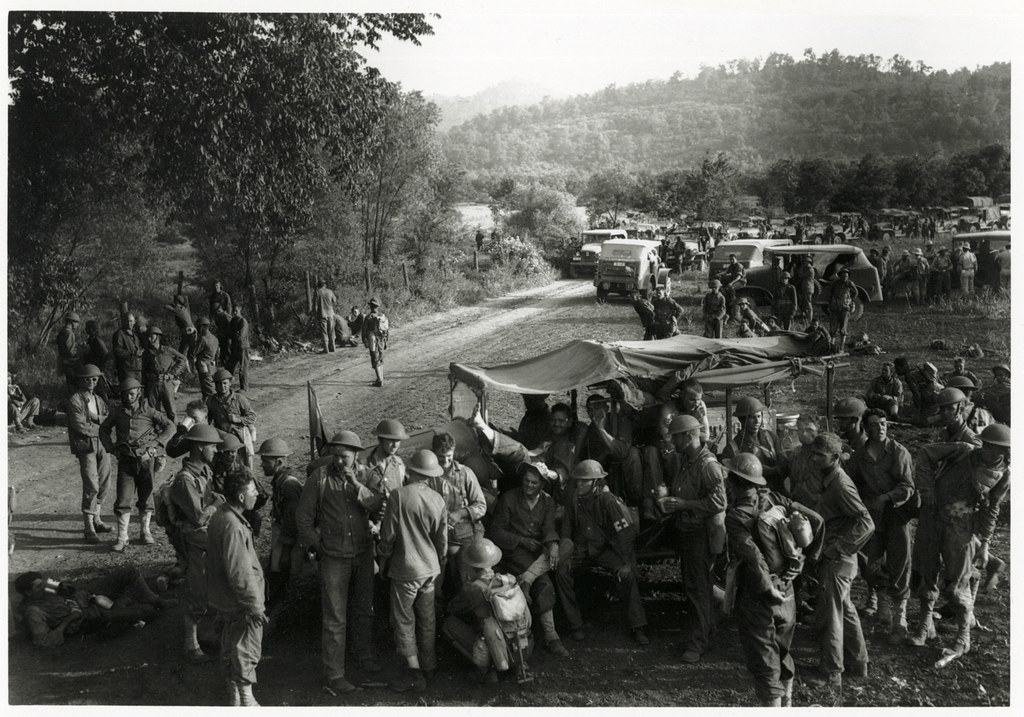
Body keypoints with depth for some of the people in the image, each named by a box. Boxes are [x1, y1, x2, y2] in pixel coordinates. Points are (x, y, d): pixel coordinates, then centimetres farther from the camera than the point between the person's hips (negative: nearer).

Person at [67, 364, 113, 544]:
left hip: (102, 445, 7)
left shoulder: (98, 400, 19)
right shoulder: (75, 400, -3)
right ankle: (89, 529, -9)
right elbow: (79, 425, -13)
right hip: (86, 446, -7)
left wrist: (96, 418, -10)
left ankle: (96, 520, 23)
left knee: (103, 485, 9)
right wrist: (101, 427, -3)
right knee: (91, 486, -12)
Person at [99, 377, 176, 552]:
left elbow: (170, 427, 1)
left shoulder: (148, 411, -1)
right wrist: (111, 448, 7)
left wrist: (155, 444, -6)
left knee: (146, 497, 8)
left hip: (146, 459, -1)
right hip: (126, 460, 1)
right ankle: (122, 537, 0)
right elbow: (104, 429, 19)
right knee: (123, 499, -5)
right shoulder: (118, 412, 6)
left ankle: (145, 532, 23)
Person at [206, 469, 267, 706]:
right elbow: (240, 573, -27)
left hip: (224, 601, 10)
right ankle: (246, 702, 14)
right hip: (240, 605, -10)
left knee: (230, 650, 19)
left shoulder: (220, 516, 4)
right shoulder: (233, 526, -28)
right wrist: (255, 606, -20)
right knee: (247, 652, 4)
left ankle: (234, 698, 32)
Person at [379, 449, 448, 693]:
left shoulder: (399, 495, -17)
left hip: (406, 569, -5)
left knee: (404, 620, 6)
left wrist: (386, 556, 6)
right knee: (426, 619, 18)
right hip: (430, 568, 5)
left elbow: (389, 534, -12)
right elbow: (442, 539, 5)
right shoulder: (437, 499, -3)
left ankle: (414, 673, 6)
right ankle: (428, 666, 30)